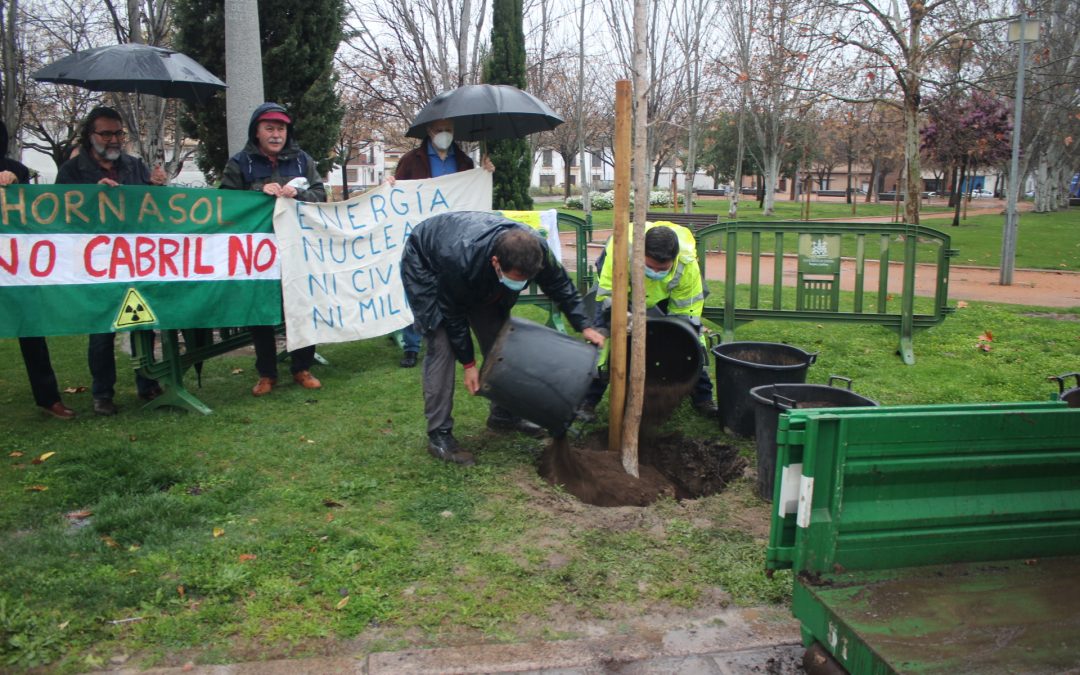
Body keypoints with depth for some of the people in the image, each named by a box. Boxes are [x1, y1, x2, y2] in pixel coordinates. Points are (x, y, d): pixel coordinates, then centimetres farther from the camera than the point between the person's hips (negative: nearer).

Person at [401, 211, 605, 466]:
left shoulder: (534, 248, -31)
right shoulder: (461, 260, -45)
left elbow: (560, 284, -10)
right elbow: (453, 314, -28)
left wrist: (584, 326, -16)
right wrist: (468, 364, -20)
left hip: (478, 280, 6)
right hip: (425, 266, -6)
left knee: (498, 338, 1)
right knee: (442, 346, -17)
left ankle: (502, 415, 18)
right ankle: (438, 435, -10)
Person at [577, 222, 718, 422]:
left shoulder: (688, 265, -37)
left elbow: (686, 316, -26)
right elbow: (607, 295, -34)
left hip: (667, 293, 2)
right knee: (602, 330, -17)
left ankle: (702, 397, 11)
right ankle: (588, 400, -7)